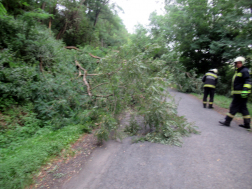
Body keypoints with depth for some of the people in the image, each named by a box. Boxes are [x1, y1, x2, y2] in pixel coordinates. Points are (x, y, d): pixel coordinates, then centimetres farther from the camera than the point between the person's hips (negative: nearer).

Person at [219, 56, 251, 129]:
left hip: (241, 94, -10)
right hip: (237, 93, 10)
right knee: (243, 108, 11)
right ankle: (247, 124, 17)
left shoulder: (244, 71, -10)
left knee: (234, 107, -5)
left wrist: (245, 90, -31)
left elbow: (248, 81, -21)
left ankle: (227, 121, 1)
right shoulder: (238, 71, 21)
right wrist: (233, 92, 31)